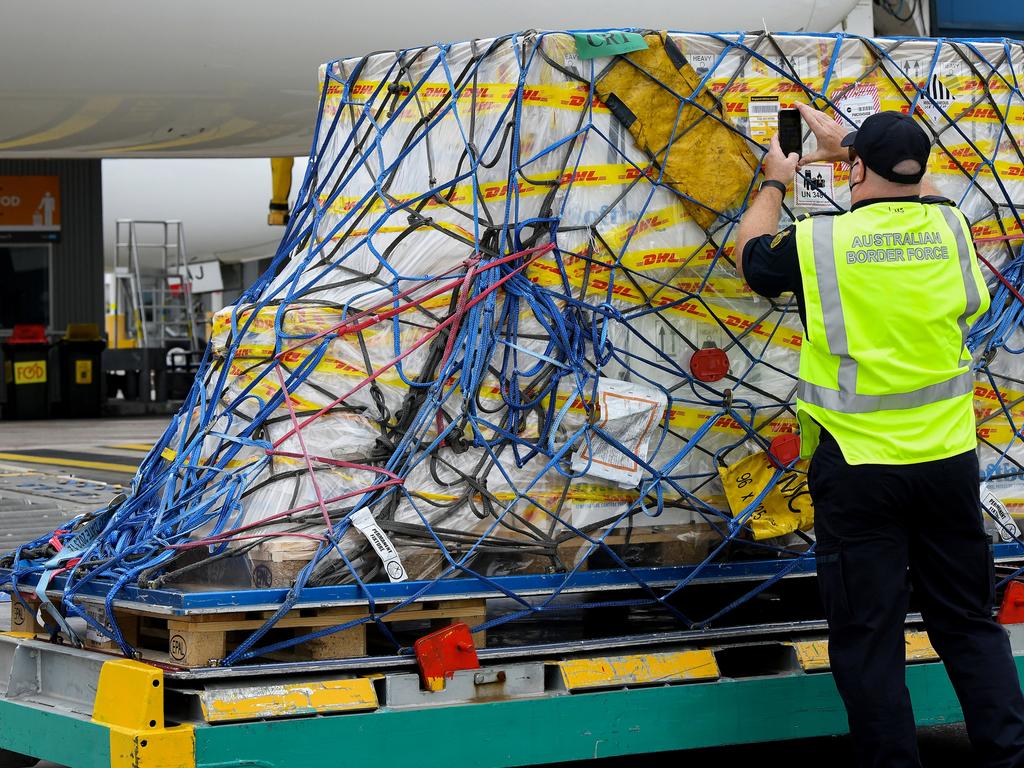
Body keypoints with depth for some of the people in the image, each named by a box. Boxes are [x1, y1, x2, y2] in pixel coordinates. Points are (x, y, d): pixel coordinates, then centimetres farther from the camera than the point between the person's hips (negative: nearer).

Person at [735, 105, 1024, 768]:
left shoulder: (820, 241, -10)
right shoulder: (950, 228, -1)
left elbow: (752, 254, 12)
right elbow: (908, 185, 24)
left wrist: (775, 183, 28)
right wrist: (851, 141, 35)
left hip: (858, 466, -3)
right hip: (949, 462, 4)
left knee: (868, 637, 4)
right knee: (970, 623, 14)